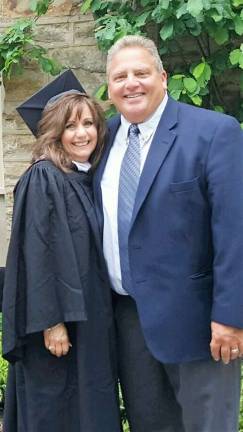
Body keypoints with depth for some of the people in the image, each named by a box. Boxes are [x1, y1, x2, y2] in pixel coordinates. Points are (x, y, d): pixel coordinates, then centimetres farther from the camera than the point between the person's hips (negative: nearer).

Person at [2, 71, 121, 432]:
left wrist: (101, 313, 14)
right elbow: (37, 254, -18)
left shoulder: (93, 178, 10)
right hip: (58, 320, -7)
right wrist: (51, 321, -21)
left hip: (91, 315, 7)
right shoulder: (43, 179, -12)